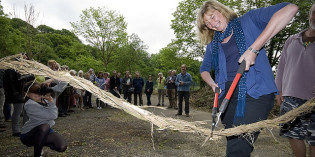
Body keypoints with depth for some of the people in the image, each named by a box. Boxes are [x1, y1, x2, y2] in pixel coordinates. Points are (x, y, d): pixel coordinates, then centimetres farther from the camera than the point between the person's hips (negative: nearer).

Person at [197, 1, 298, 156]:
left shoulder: (249, 20, 5)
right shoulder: (212, 45, 18)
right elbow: (204, 69, 28)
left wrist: (254, 48, -18)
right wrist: (212, 84, 4)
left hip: (255, 92, -5)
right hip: (227, 95, 5)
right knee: (232, 143, 10)